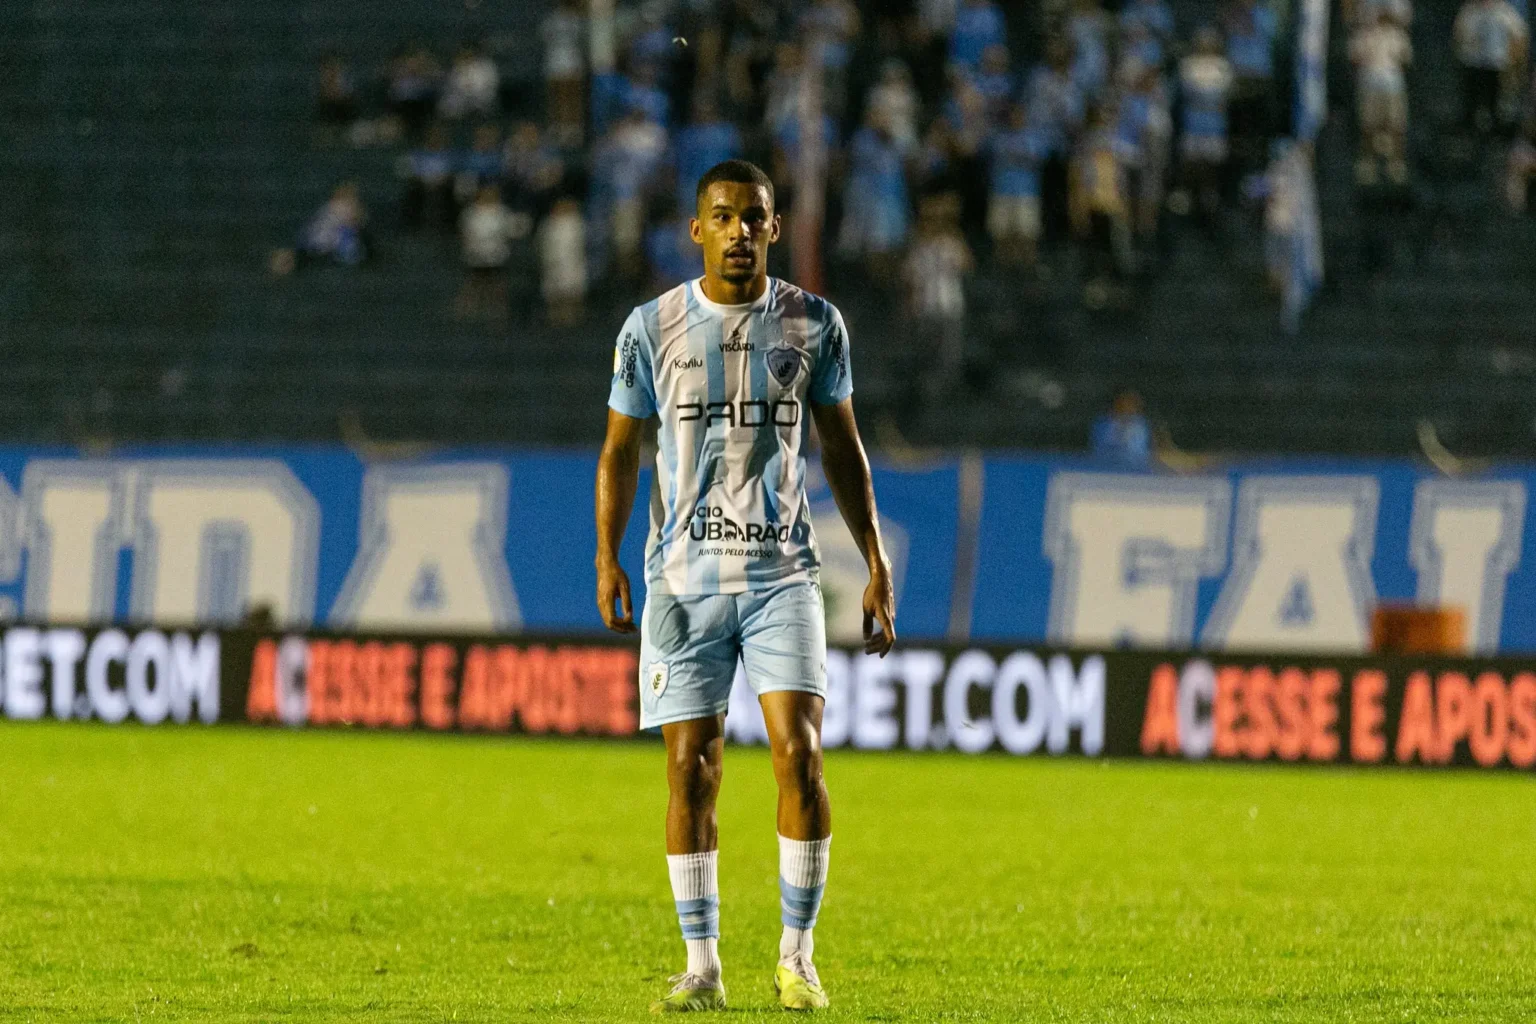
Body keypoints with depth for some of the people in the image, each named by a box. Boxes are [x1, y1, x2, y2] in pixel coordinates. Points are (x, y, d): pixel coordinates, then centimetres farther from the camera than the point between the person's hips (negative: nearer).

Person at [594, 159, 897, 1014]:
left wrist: (877, 564, 7)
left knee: (800, 751, -12)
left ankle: (797, 957, -2)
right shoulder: (652, 328, 2)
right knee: (692, 765, -1)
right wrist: (607, 559, -4)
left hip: (782, 574, 0)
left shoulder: (814, 324, 4)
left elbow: (843, 447, 12)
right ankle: (702, 967, 7)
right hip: (684, 580, 0)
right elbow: (621, 450, 8)